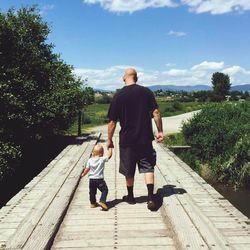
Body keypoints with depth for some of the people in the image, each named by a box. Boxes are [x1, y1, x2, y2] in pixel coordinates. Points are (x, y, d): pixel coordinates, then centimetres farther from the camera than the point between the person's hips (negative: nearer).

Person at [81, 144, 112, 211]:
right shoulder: (102, 159, -11)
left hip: (91, 179, 4)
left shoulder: (90, 160, -2)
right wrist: (110, 148, 12)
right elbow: (109, 155, -2)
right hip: (99, 179, -4)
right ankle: (102, 201, -6)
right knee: (104, 190, 7)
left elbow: (87, 169, -1)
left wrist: (83, 174, 16)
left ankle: (93, 203, 27)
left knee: (92, 192, 18)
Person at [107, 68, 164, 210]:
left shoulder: (119, 95, -6)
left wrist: (109, 140, 4)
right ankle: (151, 198, 1)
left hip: (127, 140, -1)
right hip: (145, 138, 1)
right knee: (148, 167, 10)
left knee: (129, 170, 14)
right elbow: (156, 113, -6)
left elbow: (112, 121, -6)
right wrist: (160, 131, 2)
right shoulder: (146, 92, -2)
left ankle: (130, 197, 29)